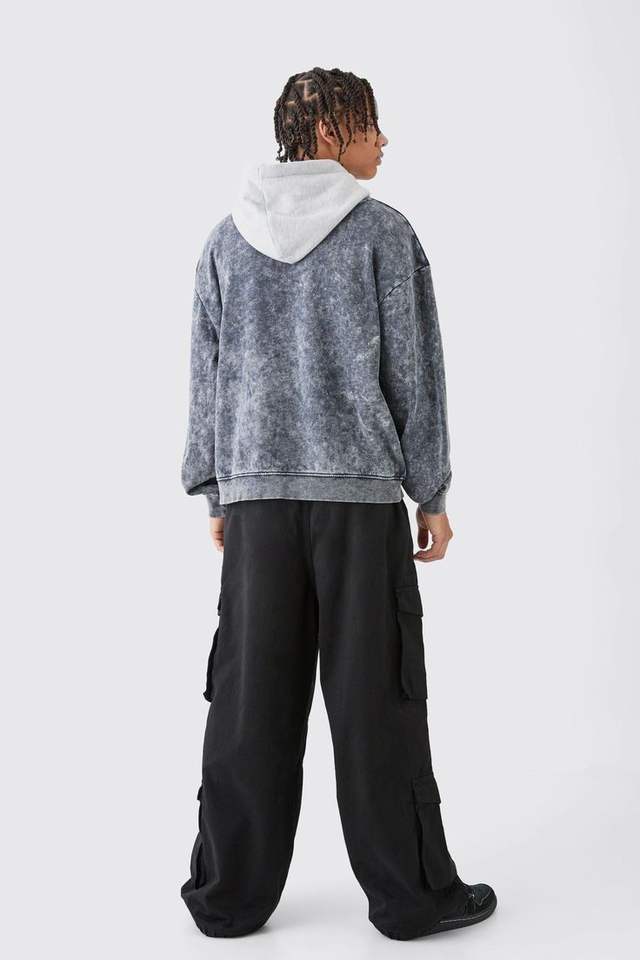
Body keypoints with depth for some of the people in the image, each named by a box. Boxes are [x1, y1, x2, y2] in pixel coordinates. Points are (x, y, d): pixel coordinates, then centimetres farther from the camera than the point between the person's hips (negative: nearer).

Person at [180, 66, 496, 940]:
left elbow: (206, 371, 9)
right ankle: (410, 892, 16)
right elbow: (415, 369, -3)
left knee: (252, 696, 8)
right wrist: (434, 493, 3)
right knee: (375, 695, 4)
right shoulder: (383, 230, -2)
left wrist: (217, 492, 14)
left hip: (258, 489, 4)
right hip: (361, 486, -3)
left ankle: (230, 892, 17)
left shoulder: (229, 238, 9)